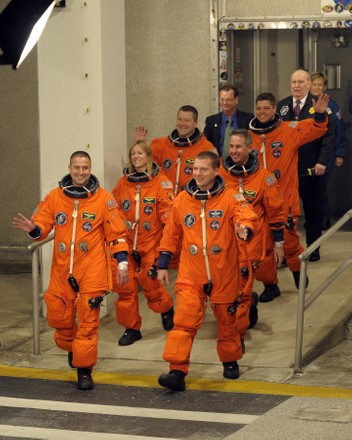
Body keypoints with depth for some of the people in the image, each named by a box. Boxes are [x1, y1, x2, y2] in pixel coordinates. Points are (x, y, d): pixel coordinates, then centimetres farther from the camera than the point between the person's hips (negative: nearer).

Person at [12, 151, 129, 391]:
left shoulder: (104, 199, -1)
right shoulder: (55, 197, 5)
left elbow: (117, 234, 0)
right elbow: (42, 225, 6)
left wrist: (122, 263, -5)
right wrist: (33, 228, -17)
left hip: (92, 270, -3)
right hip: (62, 269, 3)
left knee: (87, 321, -4)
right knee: (58, 315, 8)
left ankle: (84, 370, 4)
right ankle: (72, 346, 39)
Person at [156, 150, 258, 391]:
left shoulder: (230, 198, -5)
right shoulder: (182, 200, 4)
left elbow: (247, 217, -20)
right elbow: (171, 235, 13)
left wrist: (244, 228, -44)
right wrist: (163, 265, 13)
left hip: (223, 274, -1)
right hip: (190, 275, 1)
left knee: (226, 319, 15)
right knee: (184, 320, -11)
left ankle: (231, 361, 38)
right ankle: (177, 372, -14)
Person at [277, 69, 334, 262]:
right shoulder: (281, 106, 8)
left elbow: (329, 136, -6)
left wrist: (322, 162, -15)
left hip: (313, 169, -2)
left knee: (314, 210, 7)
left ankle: (313, 248, 18)